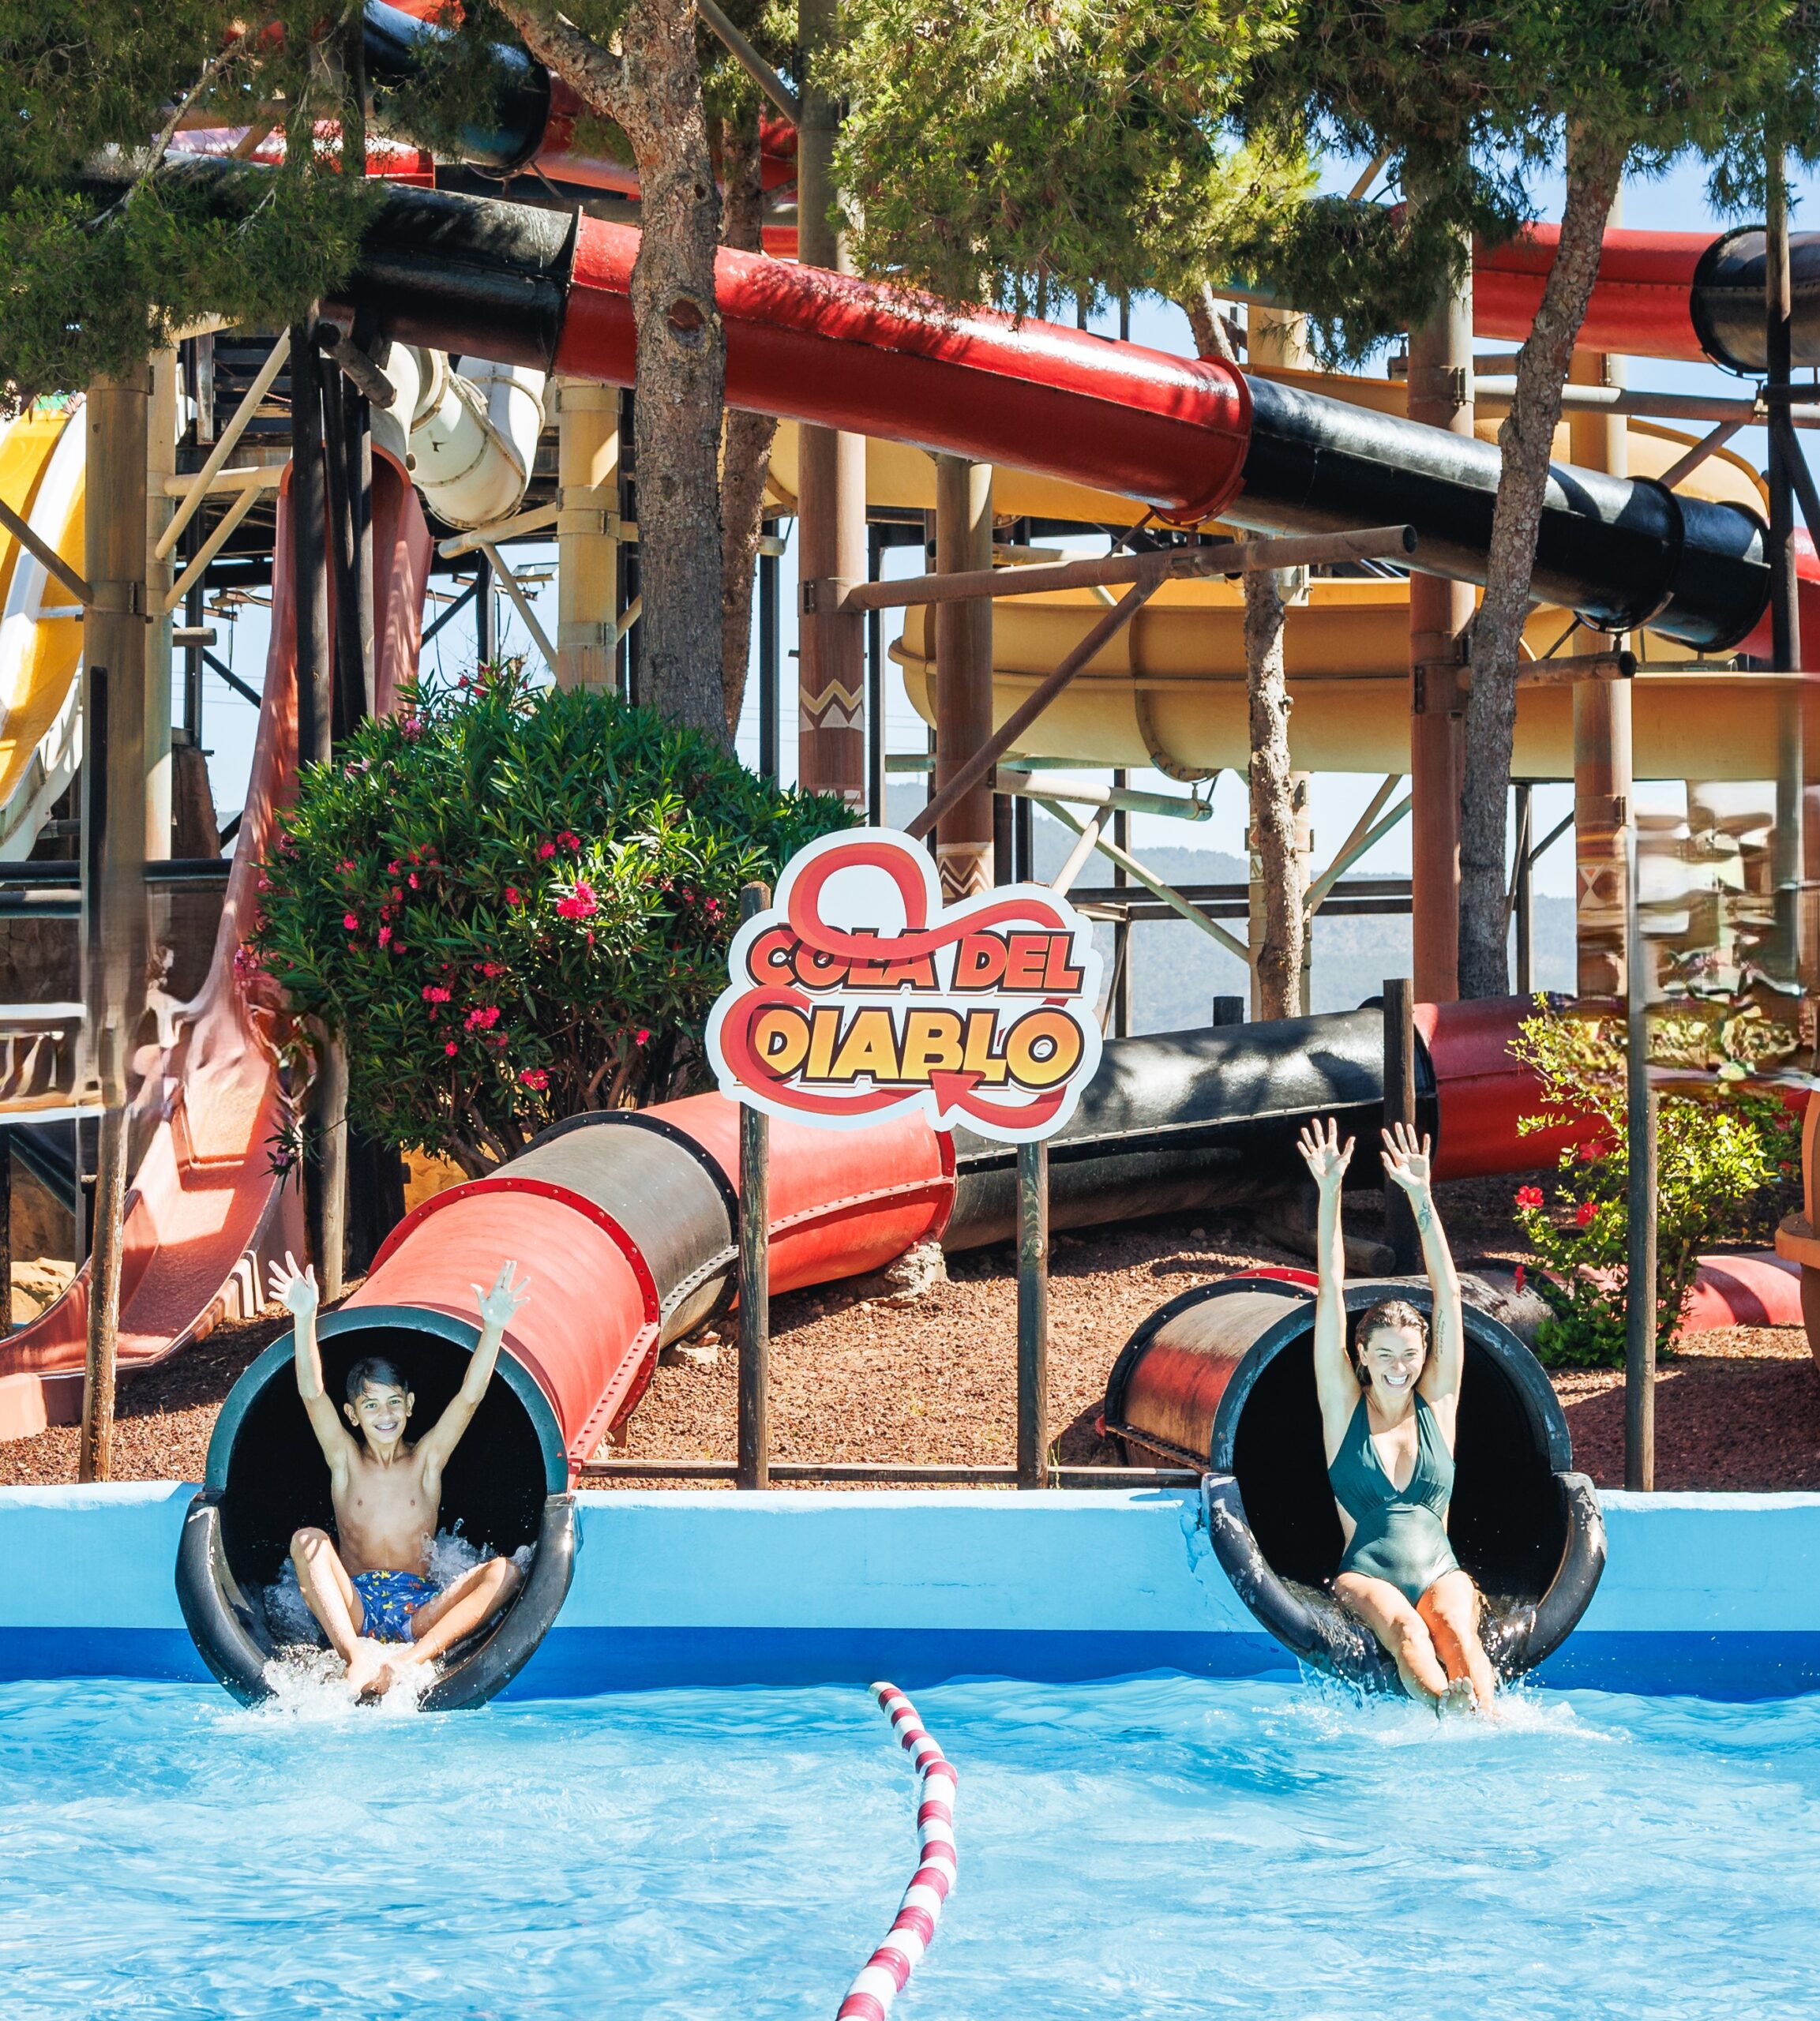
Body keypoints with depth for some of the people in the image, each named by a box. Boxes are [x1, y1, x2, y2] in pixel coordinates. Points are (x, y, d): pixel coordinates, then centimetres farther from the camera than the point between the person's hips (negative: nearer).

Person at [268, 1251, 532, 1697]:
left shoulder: (427, 1459, 12)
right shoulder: (345, 1459, 11)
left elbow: (469, 1397, -2)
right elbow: (312, 1393, -4)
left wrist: (494, 1328, -18)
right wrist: (305, 1318, -20)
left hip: (418, 1611, 0)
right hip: (352, 1607, 0)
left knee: (504, 1572, -23)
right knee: (307, 1540, -25)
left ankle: (407, 1663, -42)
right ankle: (357, 1656, -45)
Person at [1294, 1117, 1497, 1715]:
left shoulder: (1437, 1402, 12)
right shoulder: (1344, 1406, 9)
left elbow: (1448, 1298, 6)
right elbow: (1331, 1296, 3)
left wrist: (1423, 1198, 0)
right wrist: (1330, 1194, -2)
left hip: (1439, 1572, 2)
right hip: (1365, 1575, -2)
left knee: (1455, 1631, -32)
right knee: (1403, 1626, -35)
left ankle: (1489, 1719, -59)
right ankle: (1448, 1709, -65)